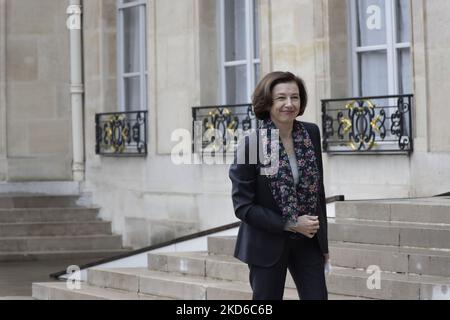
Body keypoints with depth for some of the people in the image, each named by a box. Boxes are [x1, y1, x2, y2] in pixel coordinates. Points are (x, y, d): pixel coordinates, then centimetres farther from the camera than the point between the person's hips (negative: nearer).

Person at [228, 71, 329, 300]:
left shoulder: (311, 134, -1)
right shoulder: (250, 144, -14)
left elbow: (318, 189, 8)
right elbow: (242, 206, -13)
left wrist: (323, 242, 10)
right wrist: (290, 225, -16)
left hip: (307, 241, 4)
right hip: (267, 243, -4)